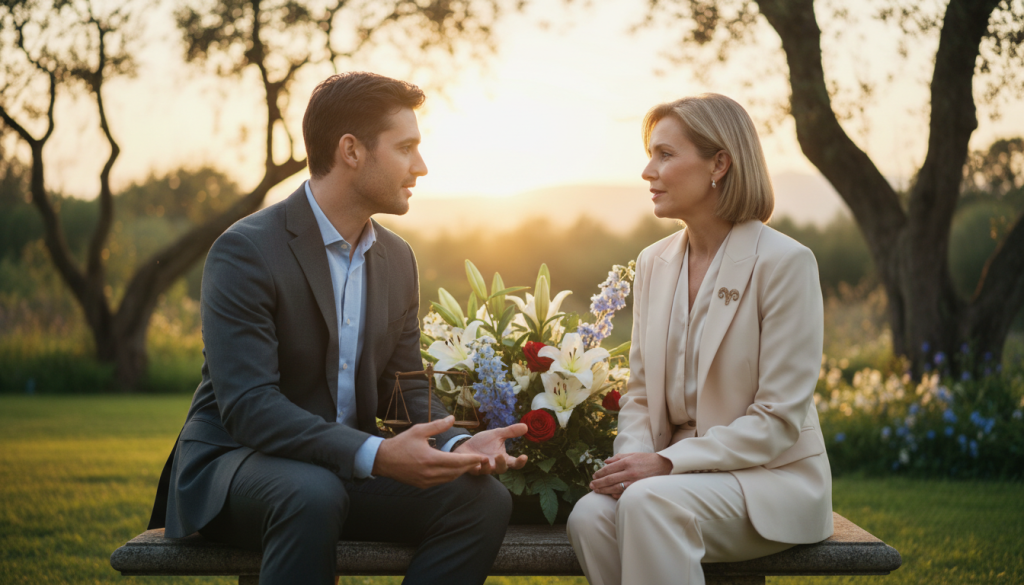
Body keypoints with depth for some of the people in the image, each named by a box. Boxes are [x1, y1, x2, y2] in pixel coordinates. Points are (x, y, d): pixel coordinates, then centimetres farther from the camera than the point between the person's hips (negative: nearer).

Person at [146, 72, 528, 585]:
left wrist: (456, 444, -14)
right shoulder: (245, 251, -16)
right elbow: (247, 406, -25)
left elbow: (407, 389, 9)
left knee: (484, 498, -17)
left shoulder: (397, 259, 9)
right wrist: (376, 455, -34)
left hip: (348, 470, 6)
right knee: (314, 496, -39)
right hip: (233, 462, -6)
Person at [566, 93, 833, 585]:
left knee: (650, 501, -34)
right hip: (683, 473, 5)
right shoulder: (654, 263, 10)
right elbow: (640, 392, 12)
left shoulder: (785, 263, -11)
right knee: (590, 515, -27)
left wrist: (667, 462, -20)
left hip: (773, 476, -5)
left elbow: (779, 420, -14)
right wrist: (633, 457, -10)